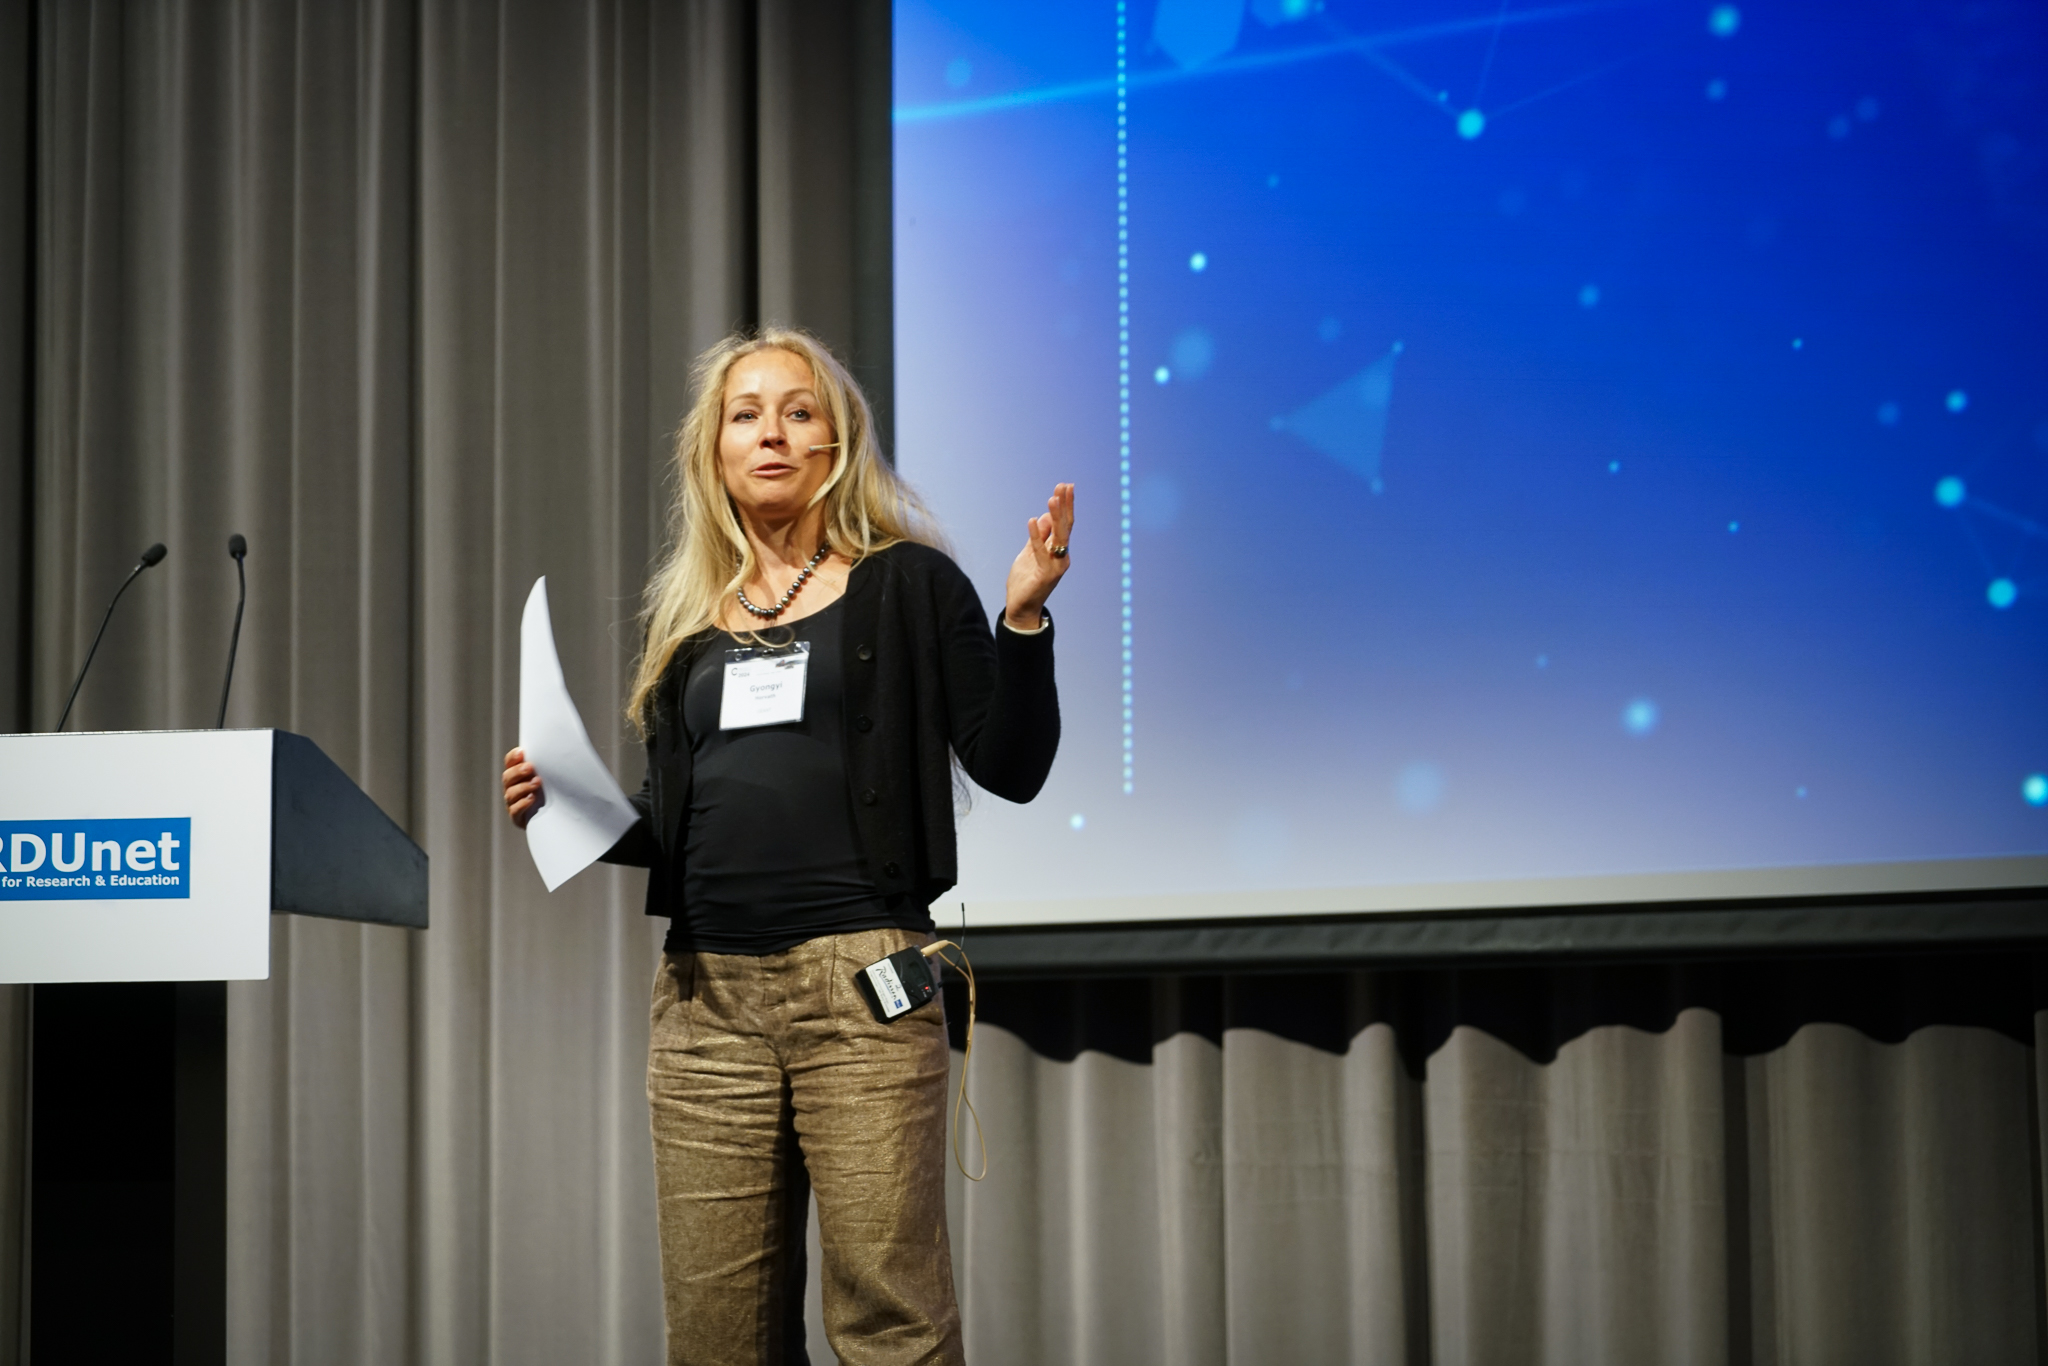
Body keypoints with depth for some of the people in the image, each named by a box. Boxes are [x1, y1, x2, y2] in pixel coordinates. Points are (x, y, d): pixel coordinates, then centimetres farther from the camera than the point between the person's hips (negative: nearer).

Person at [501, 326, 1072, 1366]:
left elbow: (1010, 768, -1)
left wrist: (1022, 617, -13)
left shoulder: (907, 586, 5)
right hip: (707, 990, 5)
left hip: (859, 977, -4)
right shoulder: (687, 618, 18)